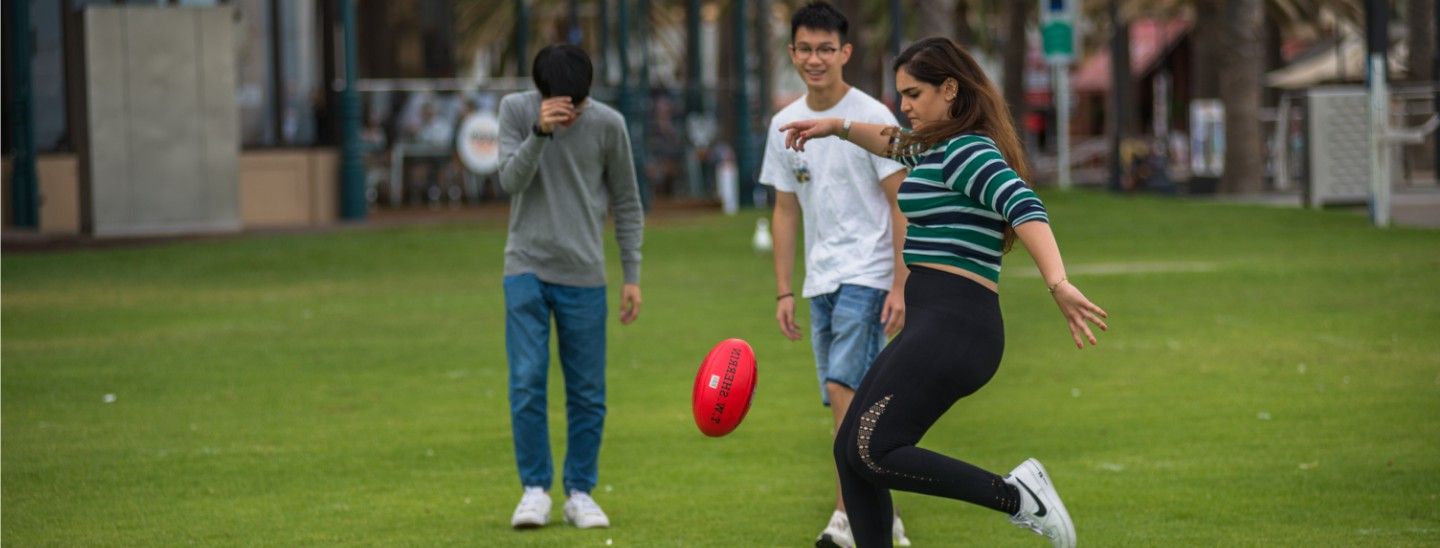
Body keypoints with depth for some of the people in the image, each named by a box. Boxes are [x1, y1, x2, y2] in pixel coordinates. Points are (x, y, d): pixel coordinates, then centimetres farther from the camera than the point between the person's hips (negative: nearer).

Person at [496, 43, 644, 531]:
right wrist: (539, 133, -26)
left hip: (584, 276, 1)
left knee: (587, 393, 3)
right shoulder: (515, 110, -2)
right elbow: (510, 180, -12)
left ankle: (580, 492, 14)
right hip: (527, 270, -1)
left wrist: (632, 277, 3)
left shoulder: (608, 125, -3)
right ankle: (535, 488, 2)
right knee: (527, 382, -9)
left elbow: (627, 205, 5)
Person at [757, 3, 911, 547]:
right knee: (849, 401, 8)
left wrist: (900, 284, -15)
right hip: (820, 279, 6)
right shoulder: (785, 125, 9)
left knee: (843, 386, -19)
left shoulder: (872, 117, -8)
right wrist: (784, 292, 9)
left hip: (867, 274, -6)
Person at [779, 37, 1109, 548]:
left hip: (951, 326, -10)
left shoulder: (966, 151, -12)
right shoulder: (940, 147, 18)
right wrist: (838, 127, 42)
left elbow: (1025, 206, -29)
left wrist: (1058, 284, -43)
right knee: (850, 451, 8)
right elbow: (898, 144, 44)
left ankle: (1016, 495, -17)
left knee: (873, 453, -19)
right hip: (933, 325, 10)